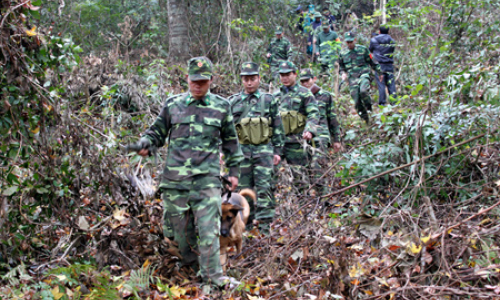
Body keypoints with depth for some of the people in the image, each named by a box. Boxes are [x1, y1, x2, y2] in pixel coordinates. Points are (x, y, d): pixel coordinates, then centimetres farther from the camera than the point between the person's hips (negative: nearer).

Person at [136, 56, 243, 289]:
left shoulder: (221, 107, 8)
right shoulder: (173, 104, 8)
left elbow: (230, 141, 17)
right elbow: (158, 132, 15)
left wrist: (234, 170, 15)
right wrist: (145, 143, -6)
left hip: (207, 181, -2)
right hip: (175, 182, 2)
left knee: (208, 234, -8)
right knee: (181, 232, 9)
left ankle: (214, 281, -2)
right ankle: (194, 267, 30)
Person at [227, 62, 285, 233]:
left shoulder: (268, 100, 6)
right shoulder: (233, 102, 8)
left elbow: (278, 127, 8)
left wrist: (277, 151, 3)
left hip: (264, 149, -1)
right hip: (242, 150, 2)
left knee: (264, 187, -6)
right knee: (245, 188, 6)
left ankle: (265, 224, -3)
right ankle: (246, 225, 15)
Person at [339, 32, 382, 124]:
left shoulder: (363, 49, 5)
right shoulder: (343, 53, 11)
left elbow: (372, 62, 13)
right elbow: (341, 66, 24)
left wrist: (379, 72, 16)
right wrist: (343, 73, 3)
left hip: (363, 75, -3)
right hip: (352, 78, 3)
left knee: (363, 91, -32)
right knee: (357, 101, -5)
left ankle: (369, 108, -7)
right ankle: (365, 119, 15)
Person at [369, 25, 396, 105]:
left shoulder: (374, 40, -2)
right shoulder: (392, 41, 6)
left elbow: (370, 50, 10)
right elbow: (392, 50, 16)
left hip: (379, 65, -2)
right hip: (389, 65, 2)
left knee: (381, 84, -2)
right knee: (391, 83, 6)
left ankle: (382, 102, -4)